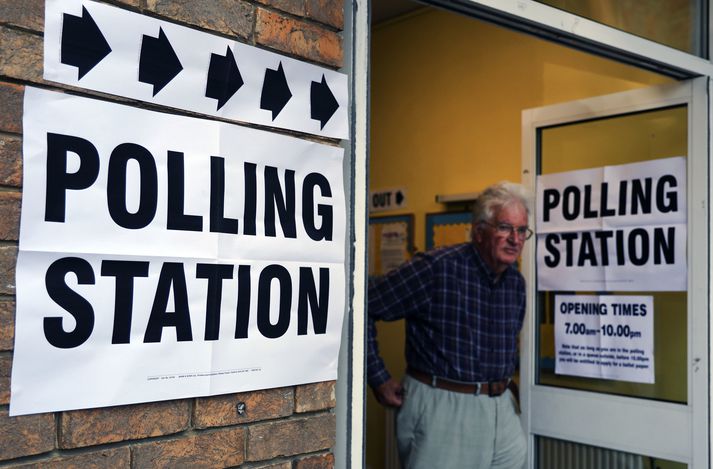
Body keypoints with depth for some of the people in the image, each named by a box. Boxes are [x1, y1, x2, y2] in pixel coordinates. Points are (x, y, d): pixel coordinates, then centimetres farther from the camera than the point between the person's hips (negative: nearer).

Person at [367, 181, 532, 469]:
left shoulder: (516, 283, 6)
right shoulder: (438, 268, -16)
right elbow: (363, 306, -14)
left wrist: (503, 386, 15)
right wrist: (378, 379, -11)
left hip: (501, 410, 7)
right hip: (441, 407, -6)